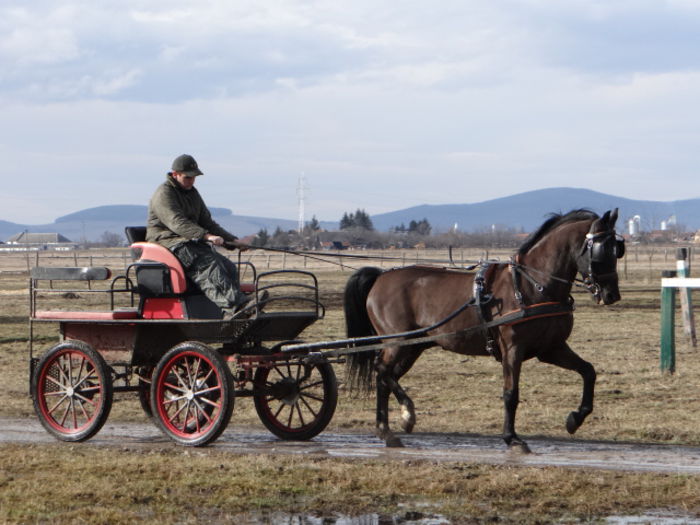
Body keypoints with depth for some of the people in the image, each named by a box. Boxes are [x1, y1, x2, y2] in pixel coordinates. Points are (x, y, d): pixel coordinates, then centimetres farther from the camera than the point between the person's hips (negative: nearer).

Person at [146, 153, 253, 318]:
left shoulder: (193, 193, 22)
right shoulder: (164, 194, -7)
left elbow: (207, 222, 28)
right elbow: (178, 223, -22)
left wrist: (232, 241, 15)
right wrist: (206, 236, -34)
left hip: (193, 243, 8)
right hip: (167, 242, -8)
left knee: (228, 268, -16)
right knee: (207, 264, -33)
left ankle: (230, 313, -35)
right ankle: (235, 306, -50)